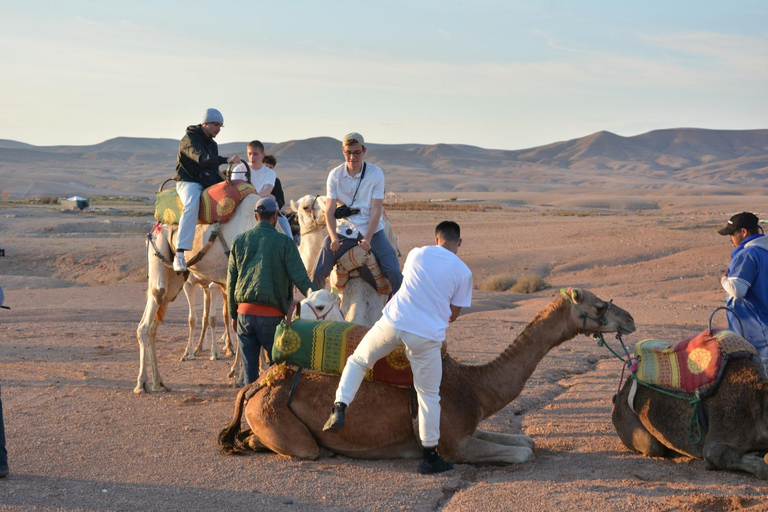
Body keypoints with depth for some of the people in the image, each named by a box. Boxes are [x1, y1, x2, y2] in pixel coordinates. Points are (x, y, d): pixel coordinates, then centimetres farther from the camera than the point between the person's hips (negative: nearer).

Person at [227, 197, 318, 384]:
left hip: (245, 311, 3)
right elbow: (299, 277, -12)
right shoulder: (284, 243, -2)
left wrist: (233, 315, 17)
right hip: (271, 314, -3)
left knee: (249, 367, 10)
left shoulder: (239, 241, 8)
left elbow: (231, 282, 10)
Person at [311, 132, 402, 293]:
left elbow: (376, 209, -9)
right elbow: (329, 211, -5)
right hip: (342, 231, 1)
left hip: (371, 231, -1)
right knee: (318, 273, -10)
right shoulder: (335, 175, -2)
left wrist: (368, 239, -19)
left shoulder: (375, 173, -6)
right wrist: (333, 238, -21)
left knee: (394, 273, -13)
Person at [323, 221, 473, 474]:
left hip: (392, 322, 1)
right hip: (427, 336, -1)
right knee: (428, 395, 9)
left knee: (357, 361, 23)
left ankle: (339, 408, 7)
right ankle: (430, 456, 14)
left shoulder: (416, 254, 11)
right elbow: (453, 314, 11)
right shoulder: (463, 272, 4)